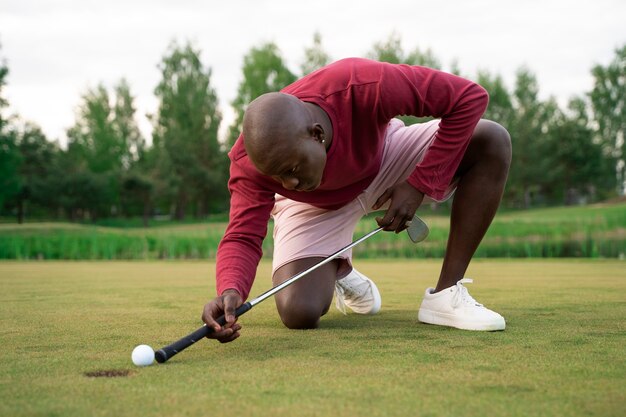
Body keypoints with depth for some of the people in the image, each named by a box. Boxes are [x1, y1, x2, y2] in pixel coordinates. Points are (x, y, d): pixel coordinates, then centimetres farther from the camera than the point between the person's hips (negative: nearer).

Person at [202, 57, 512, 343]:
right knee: (298, 312, -22)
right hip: (315, 205, 0)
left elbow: (471, 97, -32)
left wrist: (419, 183, -31)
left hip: (386, 160, 1)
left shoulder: (366, 86, -41)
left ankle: (446, 294, -17)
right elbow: (242, 236, -32)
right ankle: (338, 270, 17)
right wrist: (230, 291, -54)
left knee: (492, 142, -24)